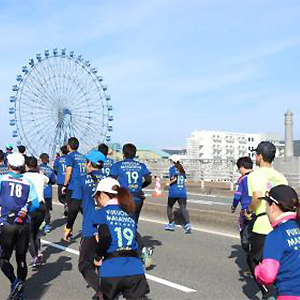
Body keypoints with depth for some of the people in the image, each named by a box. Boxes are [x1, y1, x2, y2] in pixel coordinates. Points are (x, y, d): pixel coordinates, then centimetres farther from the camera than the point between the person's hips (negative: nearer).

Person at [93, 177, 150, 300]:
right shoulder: (130, 214, 17)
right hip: (135, 269, 3)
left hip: (112, 271, -3)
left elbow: (105, 238, -15)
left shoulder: (104, 212, 1)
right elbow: (134, 238, 14)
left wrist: (98, 257, 2)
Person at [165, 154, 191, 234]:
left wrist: (169, 183, -5)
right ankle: (187, 225, -18)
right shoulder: (182, 169, 12)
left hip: (173, 192, -4)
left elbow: (174, 178, -20)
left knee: (169, 207, 16)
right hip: (182, 192, 4)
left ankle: (171, 225, 21)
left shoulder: (172, 168, -6)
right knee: (183, 208, -1)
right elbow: (184, 179, 12)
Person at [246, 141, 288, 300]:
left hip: (262, 225, -6)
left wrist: (249, 211, -9)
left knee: (254, 259, 9)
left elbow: (257, 196, -24)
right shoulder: (280, 176, 12)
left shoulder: (255, 175, -8)